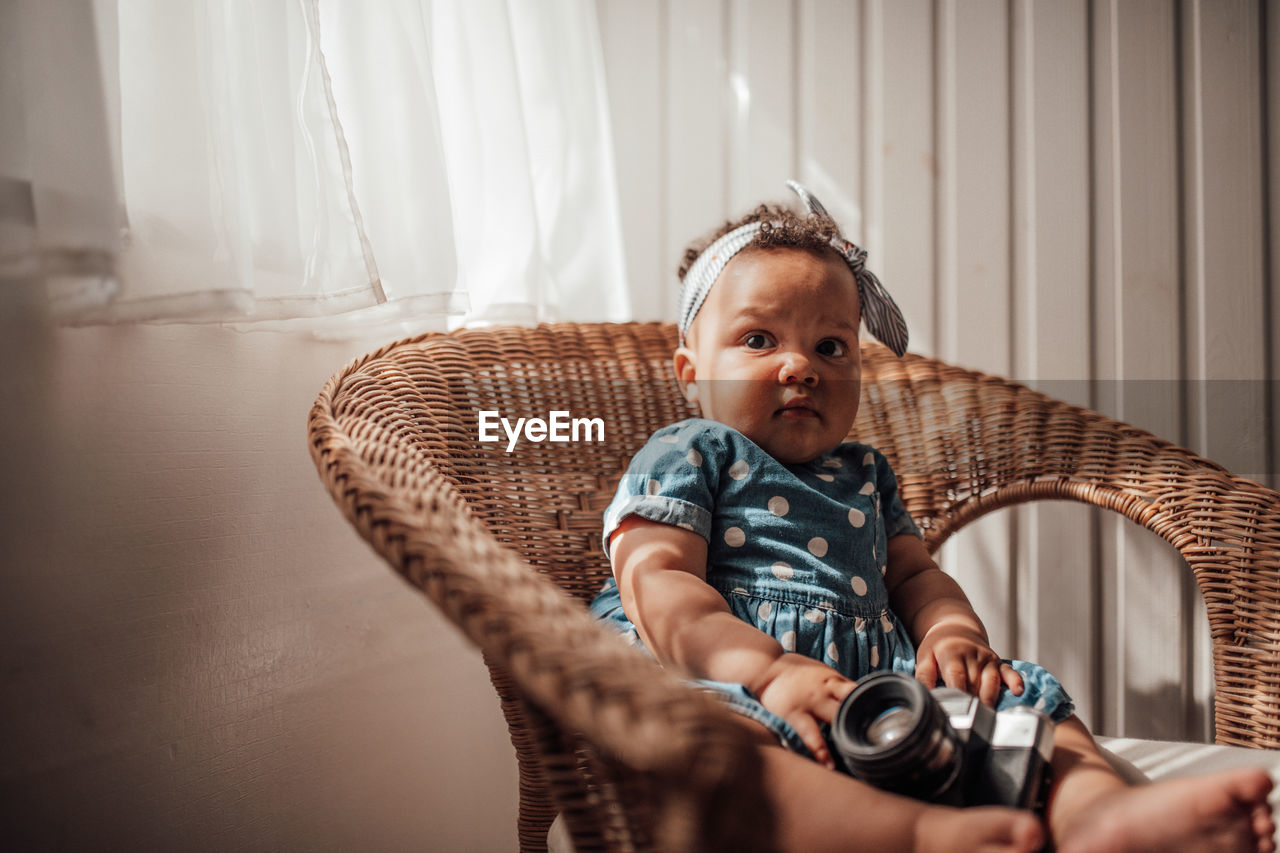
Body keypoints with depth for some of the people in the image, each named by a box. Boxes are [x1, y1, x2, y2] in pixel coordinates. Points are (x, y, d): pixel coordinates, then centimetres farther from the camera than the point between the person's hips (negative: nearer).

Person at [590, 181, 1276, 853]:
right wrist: (770, 672, -24)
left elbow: (912, 574, 28)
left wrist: (951, 631, 1)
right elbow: (657, 583, -7)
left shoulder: (863, 473, 28)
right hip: (742, 685, -6)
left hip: (873, 680, 7)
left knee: (1022, 693, -10)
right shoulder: (683, 457, 7)